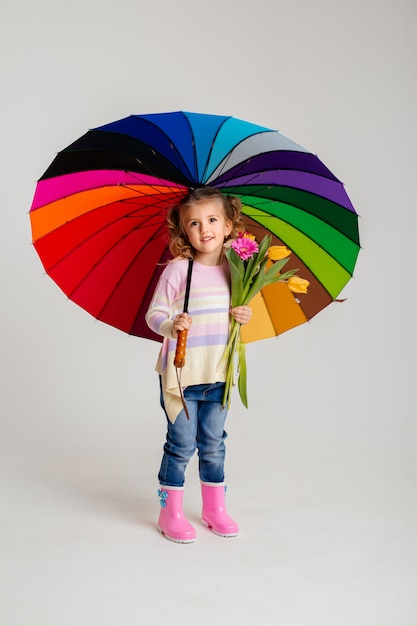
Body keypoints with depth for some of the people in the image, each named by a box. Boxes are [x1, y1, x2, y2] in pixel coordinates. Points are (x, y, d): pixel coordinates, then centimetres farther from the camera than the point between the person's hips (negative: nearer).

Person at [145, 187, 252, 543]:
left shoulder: (234, 271, 3)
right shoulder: (178, 270, -11)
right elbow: (154, 314, -10)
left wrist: (244, 317, -6)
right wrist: (171, 325, -30)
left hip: (219, 376, 4)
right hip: (181, 375, -4)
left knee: (214, 444, 15)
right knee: (181, 444, 3)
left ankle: (215, 508, 30)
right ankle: (171, 513, 19)